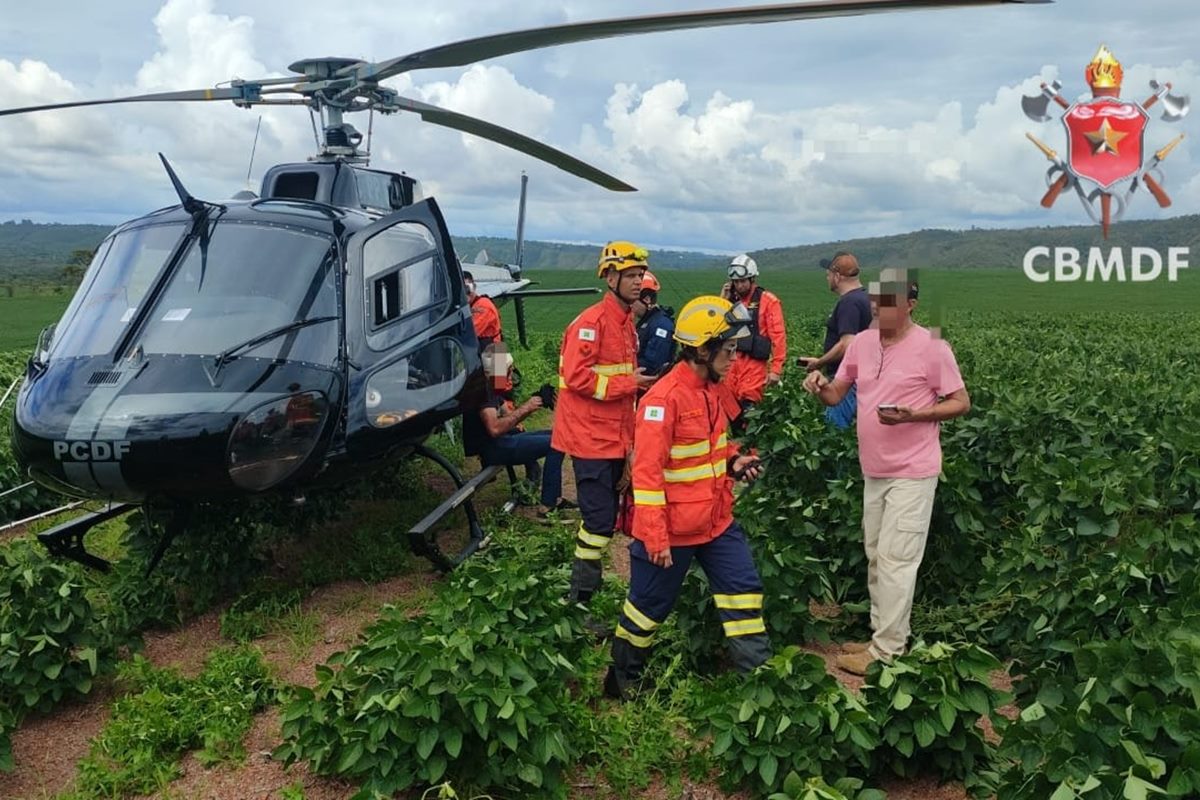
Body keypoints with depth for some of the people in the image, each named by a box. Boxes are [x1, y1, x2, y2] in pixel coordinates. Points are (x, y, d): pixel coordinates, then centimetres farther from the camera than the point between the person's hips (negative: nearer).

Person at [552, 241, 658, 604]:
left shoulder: (626, 322, 15)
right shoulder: (591, 322, -14)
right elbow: (577, 377, -23)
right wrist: (629, 383, -17)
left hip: (614, 438, 9)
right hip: (590, 437, -9)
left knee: (604, 515, 14)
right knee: (600, 519, -8)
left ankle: (586, 581, 28)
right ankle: (579, 599, 2)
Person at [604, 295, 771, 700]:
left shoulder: (716, 390, 5)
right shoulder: (664, 398, -23)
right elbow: (647, 471, -23)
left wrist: (733, 462, 1)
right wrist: (655, 537, -22)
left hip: (717, 521, 8)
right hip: (673, 530, -8)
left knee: (744, 590, 8)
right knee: (649, 604, 9)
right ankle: (622, 678, 31)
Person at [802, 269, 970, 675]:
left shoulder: (931, 348, -13)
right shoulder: (863, 342, 5)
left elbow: (961, 403, -8)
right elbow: (836, 395, 10)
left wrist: (913, 415, -23)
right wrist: (820, 385, -14)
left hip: (912, 473, -7)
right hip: (873, 470, 7)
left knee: (895, 561, -5)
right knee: (875, 557, 16)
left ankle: (886, 652, 3)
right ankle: (882, 635, 29)